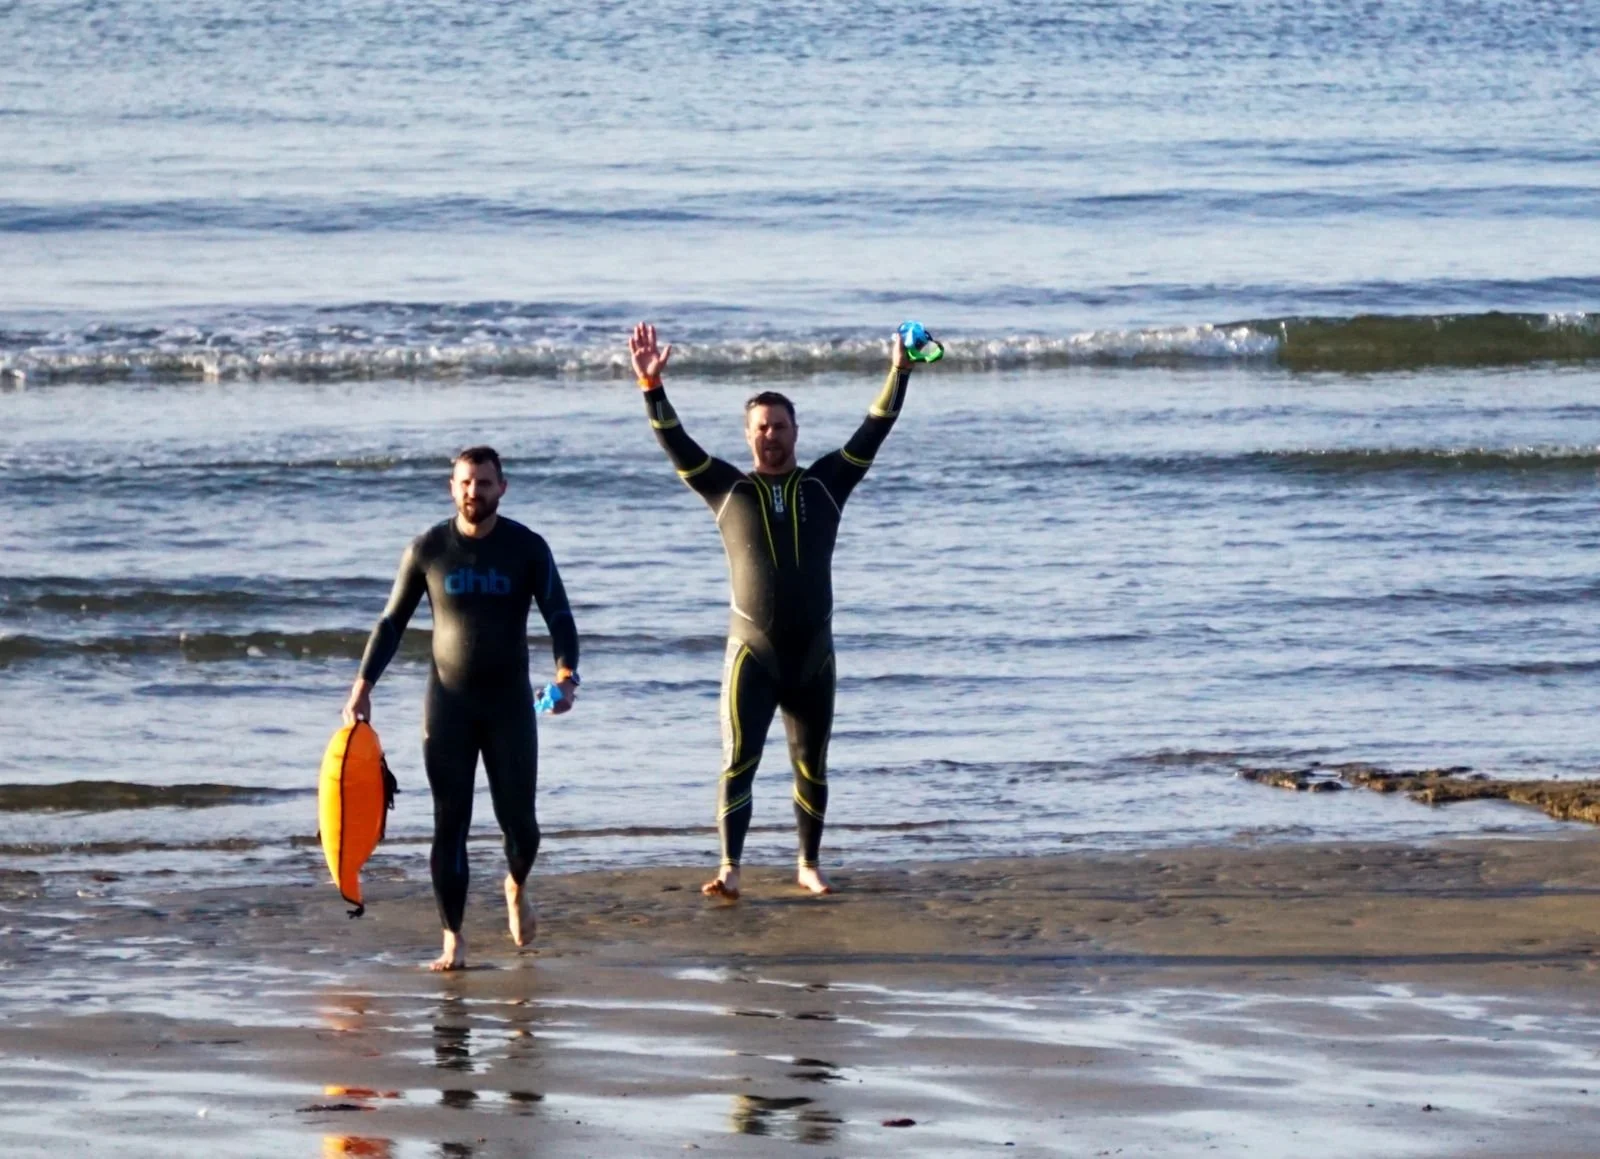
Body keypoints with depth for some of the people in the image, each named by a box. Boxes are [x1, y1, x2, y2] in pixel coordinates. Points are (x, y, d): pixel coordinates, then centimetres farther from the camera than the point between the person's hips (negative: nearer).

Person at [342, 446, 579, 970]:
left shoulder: (527, 548, -3)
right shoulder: (428, 549, 0)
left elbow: (559, 617, -7)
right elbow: (393, 621, 6)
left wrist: (567, 673, -26)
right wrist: (364, 683, -4)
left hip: (510, 702, 0)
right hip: (448, 703, 0)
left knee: (518, 821, 0)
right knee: (450, 824, -4)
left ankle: (517, 887, 34)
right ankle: (453, 940, 1)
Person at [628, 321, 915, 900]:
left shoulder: (825, 484, 5)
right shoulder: (729, 489, 3)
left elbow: (873, 431, 1)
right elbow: (675, 443, -6)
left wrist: (900, 372, -8)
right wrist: (652, 386, -19)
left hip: (812, 652, 2)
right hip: (752, 651, -2)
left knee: (812, 765, 11)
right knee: (738, 759, -10)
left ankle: (809, 865, 23)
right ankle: (730, 869, -13)